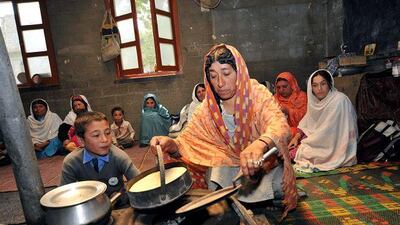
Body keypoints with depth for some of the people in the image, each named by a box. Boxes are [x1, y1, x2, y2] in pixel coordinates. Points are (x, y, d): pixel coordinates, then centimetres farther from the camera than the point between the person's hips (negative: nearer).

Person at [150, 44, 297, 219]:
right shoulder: (208, 109, -5)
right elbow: (188, 140, -7)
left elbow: (280, 125, -31)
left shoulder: (257, 94, -15)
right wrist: (171, 144, -31)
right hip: (227, 166, 2)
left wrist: (260, 144, -54)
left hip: (265, 162, -1)